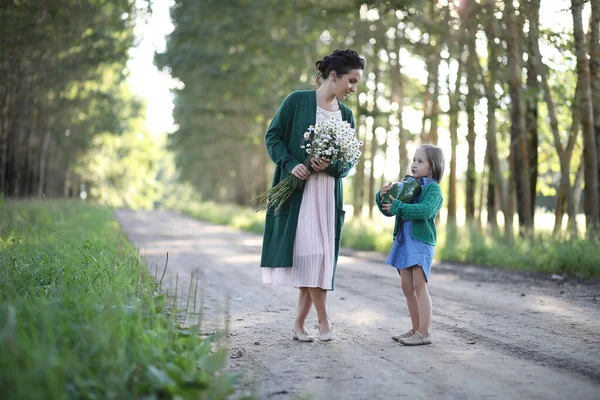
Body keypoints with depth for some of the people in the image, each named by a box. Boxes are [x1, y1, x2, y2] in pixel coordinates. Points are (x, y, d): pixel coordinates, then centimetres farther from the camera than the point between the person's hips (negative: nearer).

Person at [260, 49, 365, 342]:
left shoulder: (346, 114, 13)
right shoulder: (297, 101, -1)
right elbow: (273, 136, -1)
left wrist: (332, 165, -9)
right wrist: (291, 164, -15)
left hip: (327, 193, 5)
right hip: (296, 189, -4)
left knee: (318, 255, 1)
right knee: (308, 251, -12)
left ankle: (299, 324, 9)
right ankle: (323, 319, -1)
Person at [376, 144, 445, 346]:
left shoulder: (433, 188, -6)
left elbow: (425, 210, -24)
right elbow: (389, 211, 17)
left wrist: (398, 207, -24)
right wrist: (382, 196, -3)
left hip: (421, 241, -8)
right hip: (403, 240, 8)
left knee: (419, 286, -8)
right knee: (407, 286, 10)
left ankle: (424, 333, -5)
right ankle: (415, 329, 18)